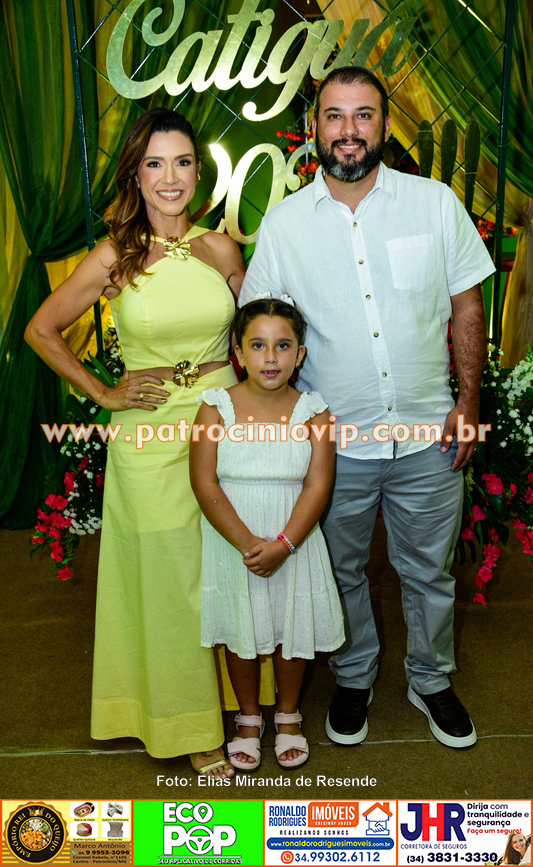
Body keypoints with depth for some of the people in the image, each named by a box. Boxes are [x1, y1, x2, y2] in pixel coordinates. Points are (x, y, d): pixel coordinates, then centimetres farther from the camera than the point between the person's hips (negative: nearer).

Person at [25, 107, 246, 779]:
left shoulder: (220, 250, 2)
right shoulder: (116, 258, -6)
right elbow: (41, 331, 2)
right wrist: (105, 395, -2)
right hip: (151, 439, -2)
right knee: (169, 577, 8)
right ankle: (188, 726, 28)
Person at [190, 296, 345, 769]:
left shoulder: (312, 411, -6)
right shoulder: (216, 406, -8)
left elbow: (318, 485, -10)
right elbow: (205, 483, -12)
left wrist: (283, 544, -21)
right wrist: (247, 543, -19)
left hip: (294, 541, 0)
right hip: (232, 542, 0)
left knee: (293, 627, 12)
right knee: (240, 631, 14)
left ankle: (288, 715, 39)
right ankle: (249, 717, 38)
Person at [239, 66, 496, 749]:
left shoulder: (435, 203, -2)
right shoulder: (282, 223, -2)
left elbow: (467, 306, 4)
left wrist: (468, 401, -1)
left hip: (428, 436, 0)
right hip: (333, 440, 0)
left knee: (429, 571, 16)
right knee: (342, 571, 17)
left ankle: (430, 681, 41)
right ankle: (353, 679, 42)